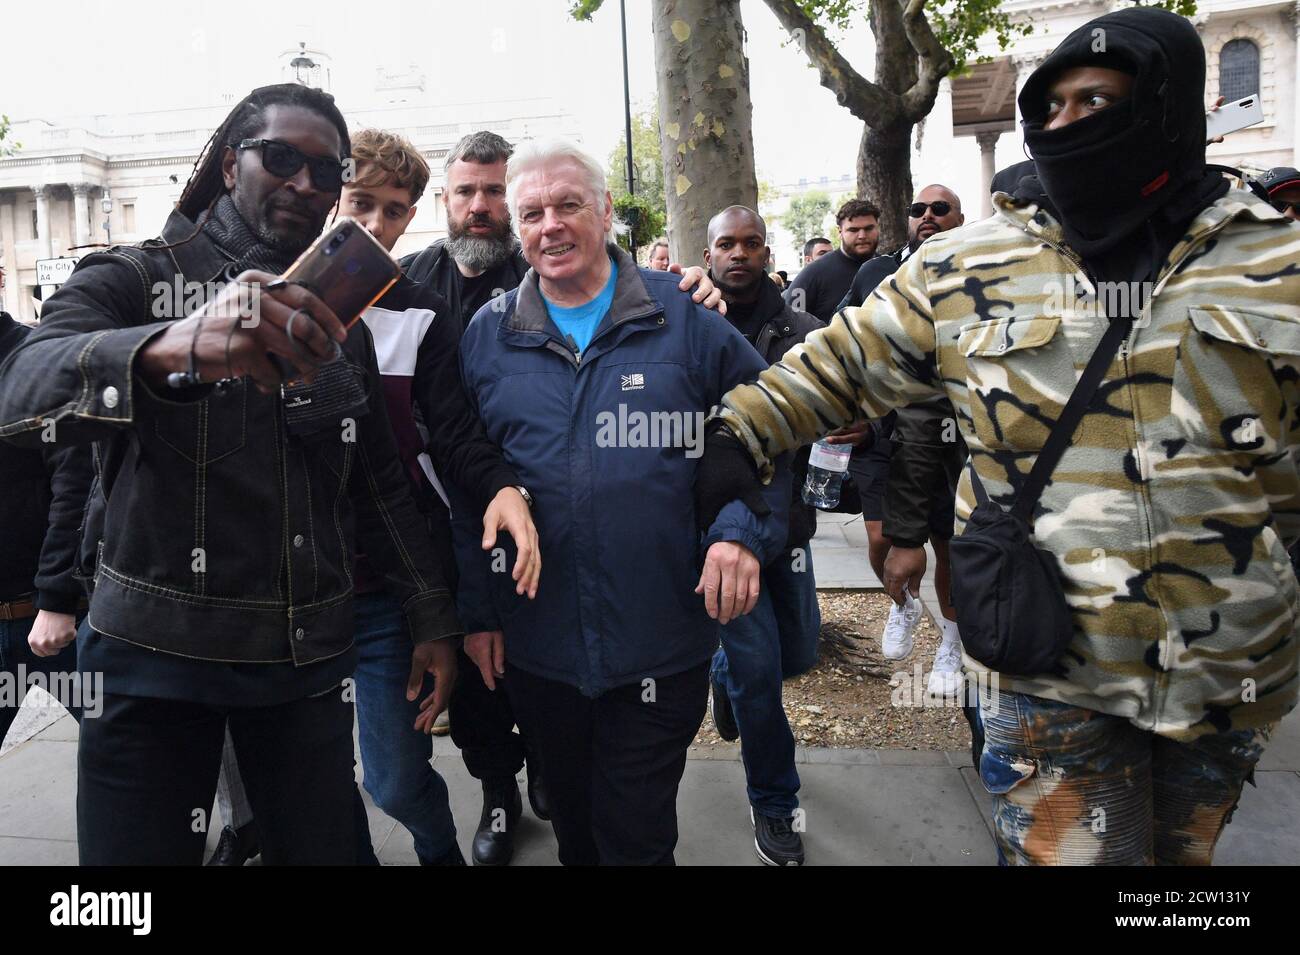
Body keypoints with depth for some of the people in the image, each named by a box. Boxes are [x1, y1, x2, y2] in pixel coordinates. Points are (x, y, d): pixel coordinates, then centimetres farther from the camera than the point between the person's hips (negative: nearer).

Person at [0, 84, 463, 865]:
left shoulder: (339, 318, 10)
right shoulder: (133, 281, -3)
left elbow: (381, 485, 12)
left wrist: (433, 620, 8)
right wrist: (171, 346, -44)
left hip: (310, 656, 3)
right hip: (154, 654, -3)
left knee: (326, 848, 7)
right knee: (138, 847, 5)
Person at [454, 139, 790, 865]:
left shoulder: (684, 315, -3)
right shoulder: (487, 336, 4)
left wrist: (745, 530, -13)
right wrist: (479, 612, 5)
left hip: (662, 646, -2)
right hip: (537, 648, 3)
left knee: (637, 836, 12)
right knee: (574, 826, 22)